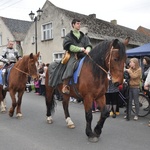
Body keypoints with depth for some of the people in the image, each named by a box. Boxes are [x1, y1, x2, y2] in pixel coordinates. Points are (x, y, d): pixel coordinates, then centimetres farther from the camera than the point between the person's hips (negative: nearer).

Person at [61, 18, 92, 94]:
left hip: (83, 55, 5)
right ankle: (65, 86, -34)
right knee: (70, 65, -33)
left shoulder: (84, 36, 22)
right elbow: (68, 46, -5)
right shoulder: (69, 36, 10)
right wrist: (80, 49, -15)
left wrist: (87, 49, -13)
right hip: (73, 55, -4)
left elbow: (89, 45, 12)